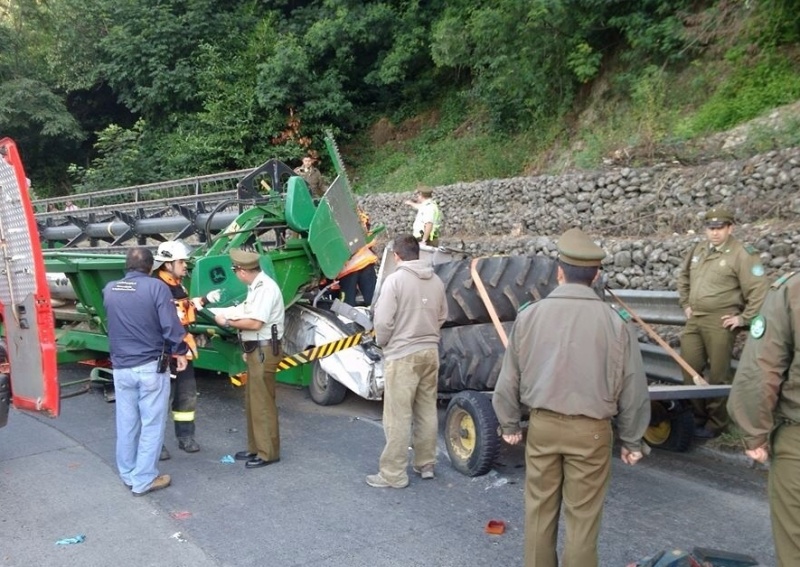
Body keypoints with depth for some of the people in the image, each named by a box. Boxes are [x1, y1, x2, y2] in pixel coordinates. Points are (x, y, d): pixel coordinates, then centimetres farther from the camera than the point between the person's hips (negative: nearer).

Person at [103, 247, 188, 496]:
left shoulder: (109, 289, 4)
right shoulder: (156, 287, -12)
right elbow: (171, 326, -14)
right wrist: (180, 352, 0)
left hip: (121, 367, 5)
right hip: (151, 366, -5)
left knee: (126, 423, 15)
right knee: (152, 424, 4)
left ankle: (127, 474, 28)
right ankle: (143, 479, 9)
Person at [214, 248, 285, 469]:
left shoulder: (266, 288, -19)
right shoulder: (256, 287, 12)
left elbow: (255, 323, -23)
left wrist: (228, 322, -11)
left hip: (264, 350, -10)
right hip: (256, 350, 10)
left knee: (262, 402, -3)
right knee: (253, 401, 16)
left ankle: (268, 452, 7)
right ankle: (256, 447, 27)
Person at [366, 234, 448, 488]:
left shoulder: (395, 279, -13)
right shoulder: (436, 281, 5)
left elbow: (383, 321, -15)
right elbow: (442, 317, 12)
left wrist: (382, 342, 4)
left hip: (402, 355, -6)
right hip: (430, 352, 6)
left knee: (398, 416, 0)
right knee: (427, 410, 15)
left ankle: (393, 474, 6)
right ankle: (426, 464, 26)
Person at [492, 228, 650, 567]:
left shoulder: (529, 316, -6)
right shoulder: (614, 322, -9)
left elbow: (509, 378, 2)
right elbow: (633, 387, -2)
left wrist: (509, 424, 17)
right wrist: (632, 440, 11)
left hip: (542, 425, 2)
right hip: (591, 430, -1)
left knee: (539, 508, 16)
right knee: (582, 515, 10)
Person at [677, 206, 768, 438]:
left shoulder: (742, 254, -11)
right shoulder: (697, 250, 10)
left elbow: (759, 290, -13)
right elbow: (684, 277, 25)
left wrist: (743, 318, -11)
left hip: (720, 323, -6)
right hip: (694, 320, 7)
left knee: (718, 375, 2)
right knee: (689, 368, 11)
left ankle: (716, 423, 16)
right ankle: (697, 415, 27)